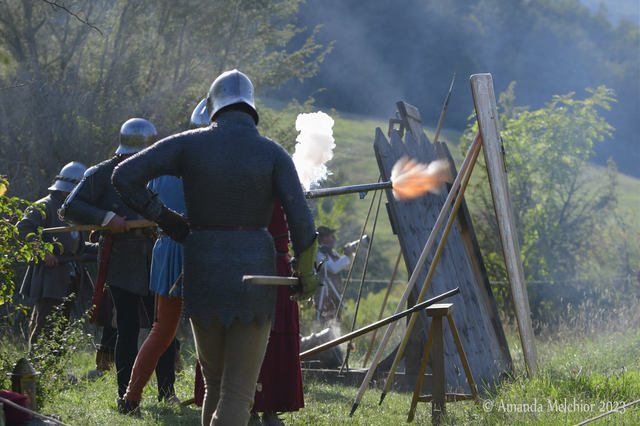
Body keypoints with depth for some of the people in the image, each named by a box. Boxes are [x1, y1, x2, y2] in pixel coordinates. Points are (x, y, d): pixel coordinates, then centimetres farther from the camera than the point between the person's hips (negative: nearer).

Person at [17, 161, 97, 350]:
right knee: (44, 327, -11)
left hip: (70, 281, 9)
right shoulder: (46, 206, -7)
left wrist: (101, 248, 11)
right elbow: (23, 228, -18)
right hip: (50, 280, -9)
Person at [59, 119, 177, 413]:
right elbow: (69, 208, -8)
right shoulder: (103, 174, -3)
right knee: (128, 329, -5)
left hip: (153, 263, 5)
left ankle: (166, 394, 11)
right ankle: (125, 399, 3)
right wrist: (106, 218, -20)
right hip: (122, 263, -5)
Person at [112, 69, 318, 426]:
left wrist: (167, 220, 6)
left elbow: (124, 176, -5)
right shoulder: (273, 153, -3)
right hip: (255, 275, -2)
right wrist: (307, 275, 5)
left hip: (203, 274, 2)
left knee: (216, 382, 20)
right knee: (238, 393, 0)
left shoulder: (189, 144, 0)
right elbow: (301, 222, -11)